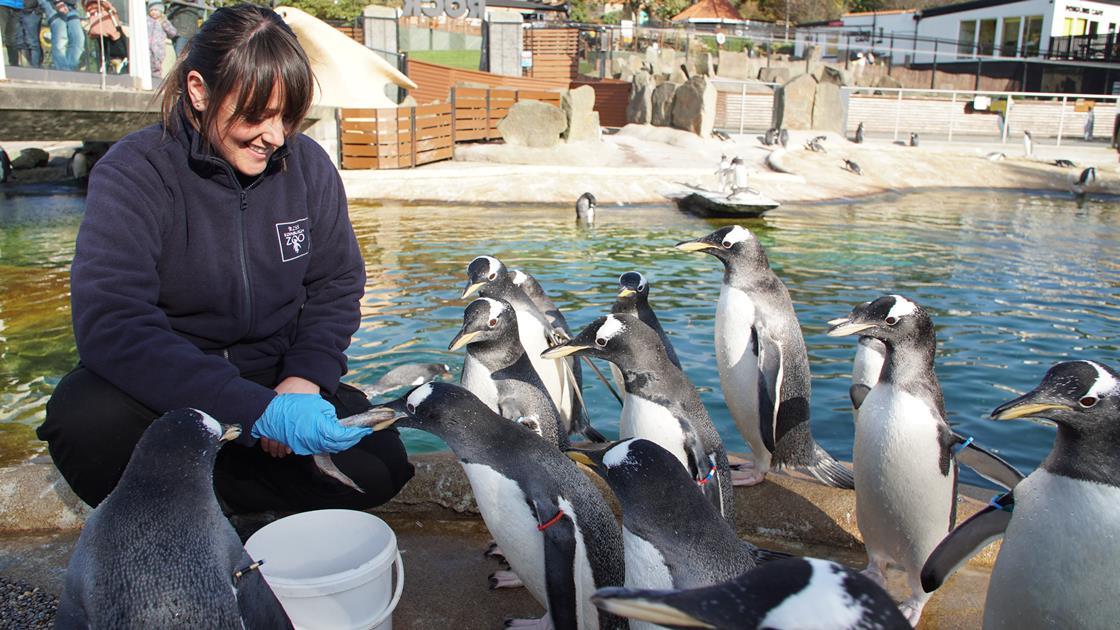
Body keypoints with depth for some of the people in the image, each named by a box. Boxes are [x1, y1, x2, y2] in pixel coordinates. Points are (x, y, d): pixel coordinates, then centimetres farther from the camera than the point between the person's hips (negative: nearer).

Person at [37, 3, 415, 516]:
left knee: (379, 468, -18)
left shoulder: (307, 164, -7)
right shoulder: (134, 173, -17)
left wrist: (305, 378, -18)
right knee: (85, 416, -34)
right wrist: (261, 411, -40)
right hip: (164, 391, -2)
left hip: (275, 382, 3)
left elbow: (337, 285, 2)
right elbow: (109, 325, -29)